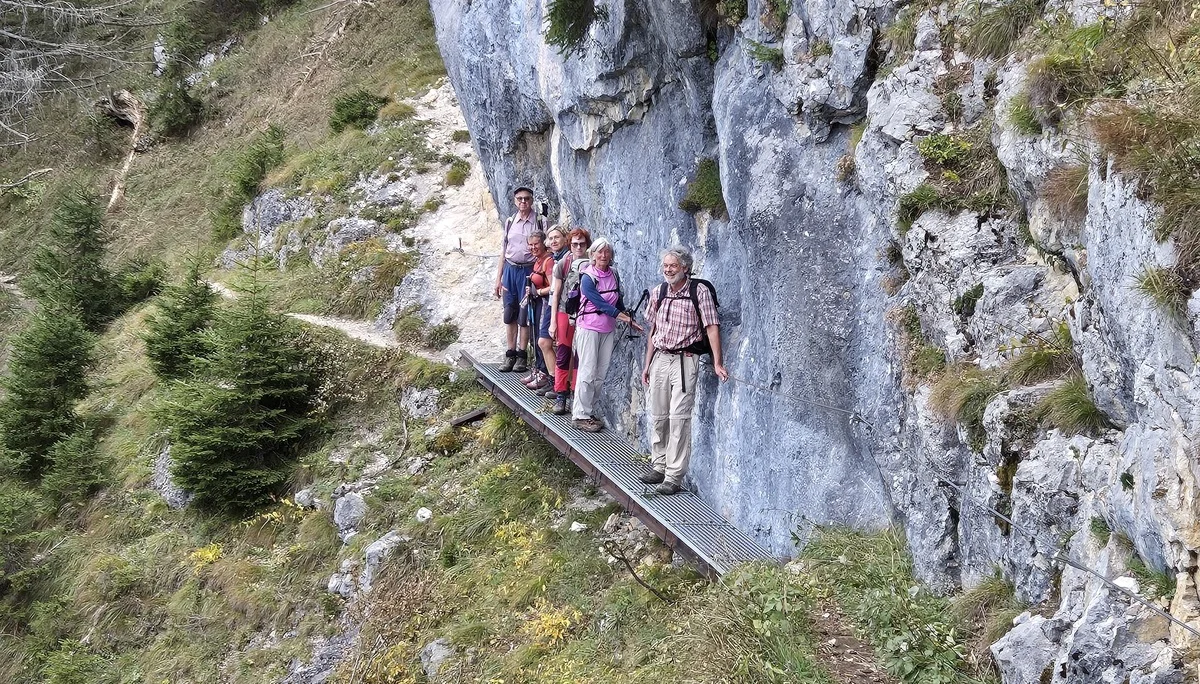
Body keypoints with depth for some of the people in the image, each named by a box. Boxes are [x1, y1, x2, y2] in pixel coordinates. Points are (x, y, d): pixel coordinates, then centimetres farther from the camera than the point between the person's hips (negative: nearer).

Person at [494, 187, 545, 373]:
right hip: (510, 270, 4)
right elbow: (503, 251, 13)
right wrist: (498, 278, 10)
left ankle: (522, 356, 8)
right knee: (510, 315, 4)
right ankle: (510, 355, 10)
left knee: (524, 317, -1)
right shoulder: (510, 222, 10)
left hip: (529, 271, -4)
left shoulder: (539, 222, -1)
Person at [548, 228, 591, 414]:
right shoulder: (563, 264, 1)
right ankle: (560, 395, 7)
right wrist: (553, 321, 2)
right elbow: (556, 294, 5)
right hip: (565, 314, 0)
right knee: (562, 356, 1)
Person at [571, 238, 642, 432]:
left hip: (608, 328, 6)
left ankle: (588, 410, 16)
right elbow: (602, 304, -17)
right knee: (588, 372, -6)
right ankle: (581, 415, 1)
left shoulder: (614, 274, 7)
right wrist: (627, 319, -18)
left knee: (601, 373, 7)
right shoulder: (587, 278, -12)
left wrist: (626, 315, 4)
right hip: (589, 327, -6)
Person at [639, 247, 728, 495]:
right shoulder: (658, 293, 10)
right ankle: (659, 466, 26)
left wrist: (717, 363, -19)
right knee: (657, 416, 11)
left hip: (685, 360, -6)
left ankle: (674, 476, -6)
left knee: (679, 417, -9)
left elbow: (711, 327, -12)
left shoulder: (699, 291, -7)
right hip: (659, 359, 6)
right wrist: (647, 365, 15)